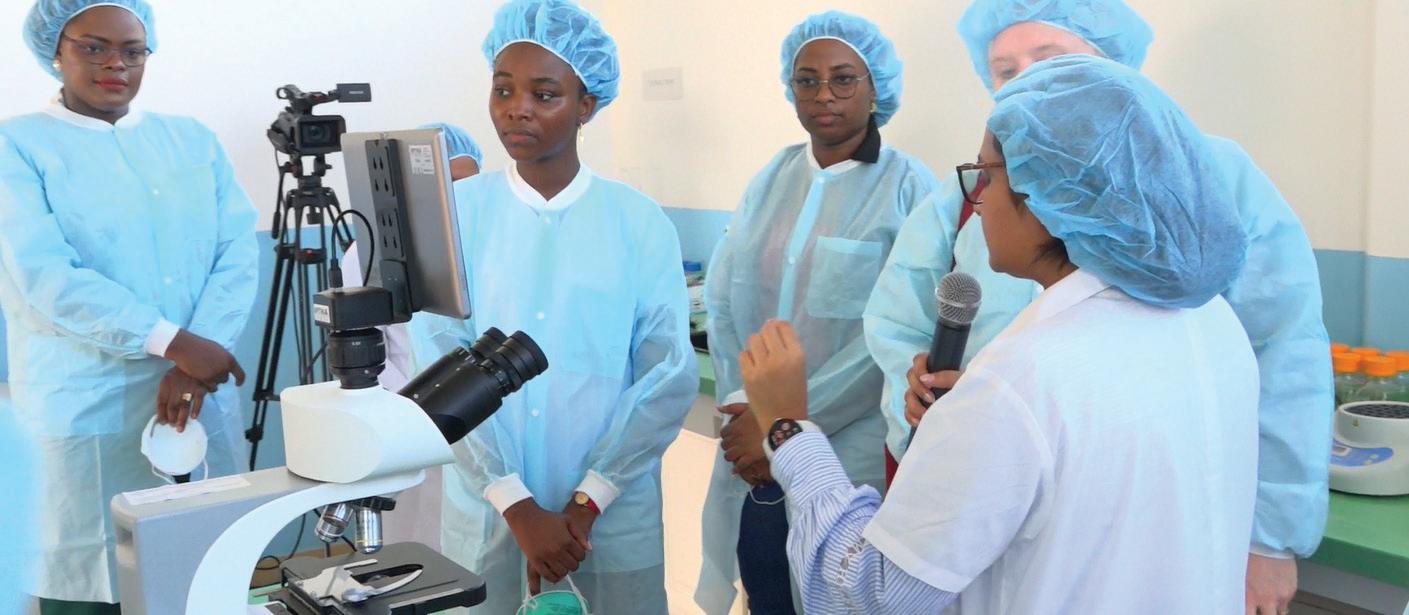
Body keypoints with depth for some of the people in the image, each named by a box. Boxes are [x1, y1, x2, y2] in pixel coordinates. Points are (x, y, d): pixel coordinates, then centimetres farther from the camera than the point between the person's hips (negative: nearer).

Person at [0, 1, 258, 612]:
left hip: (203, 404, 4)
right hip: (87, 415, -3)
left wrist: (190, 366, -13)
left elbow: (238, 253, 1)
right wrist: (172, 342, -20)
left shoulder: (192, 140, 11)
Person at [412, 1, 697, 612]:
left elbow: (671, 375, -5)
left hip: (616, 516, 0)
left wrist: (586, 502, -11)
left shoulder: (639, 221, -2)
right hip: (484, 510, 0)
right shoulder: (456, 213, -2)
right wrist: (518, 506, -14)